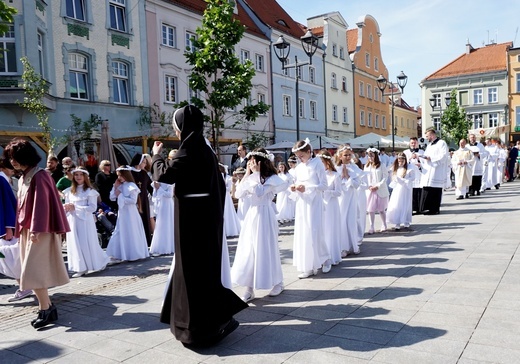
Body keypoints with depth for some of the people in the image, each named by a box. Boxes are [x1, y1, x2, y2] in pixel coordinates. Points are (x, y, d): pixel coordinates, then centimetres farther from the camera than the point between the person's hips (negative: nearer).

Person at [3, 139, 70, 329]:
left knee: (32, 272, -10)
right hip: (28, 231, 9)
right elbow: (23, 206, 17)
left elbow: (42, 204, -19)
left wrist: (36, 230, -23)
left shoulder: (39, 176, -13)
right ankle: (47, 307, 17)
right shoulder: (24, 178, 15)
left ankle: (46, 309, -1)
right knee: (32, 272, 9)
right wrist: (21, 230, 15)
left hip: (40, 232, -9)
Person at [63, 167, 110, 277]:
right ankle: (81, 268, 11)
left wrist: (75, 207, -15)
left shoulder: (90, 191, -5)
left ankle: (99, 263, 18)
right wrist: (65, 208, -10)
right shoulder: (69, 191, 11)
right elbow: (66, 205, 15)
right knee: (75, 244, 4)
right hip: (72, 221, 5)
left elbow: (92, 207, -11)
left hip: (85, 220, -5)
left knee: (87, 243, -1)